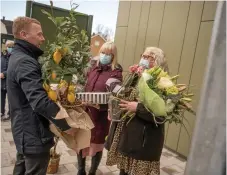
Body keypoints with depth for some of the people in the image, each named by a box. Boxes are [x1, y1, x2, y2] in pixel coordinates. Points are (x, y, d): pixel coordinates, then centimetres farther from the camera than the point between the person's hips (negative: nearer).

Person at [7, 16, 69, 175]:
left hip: (25, 131, 10)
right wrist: (66, 123, -28)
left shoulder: (18, 57, 11)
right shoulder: (25, 62, -23)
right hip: (34, 134, -10)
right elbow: (40, 101, -33)